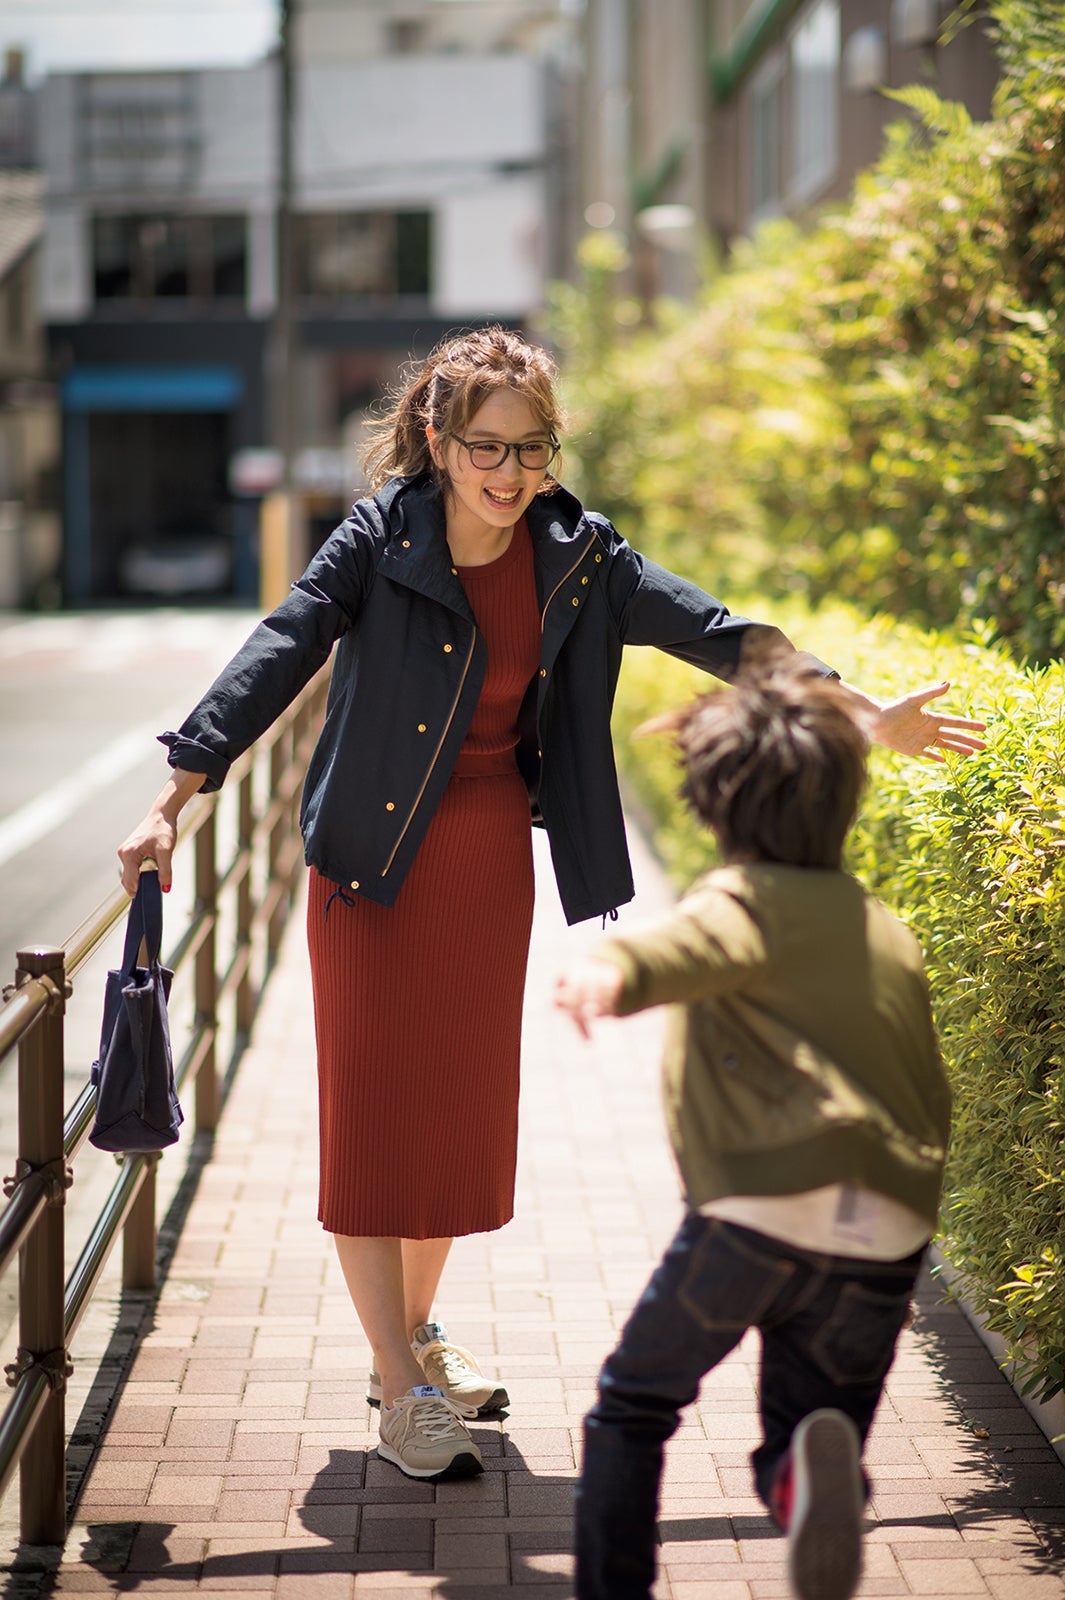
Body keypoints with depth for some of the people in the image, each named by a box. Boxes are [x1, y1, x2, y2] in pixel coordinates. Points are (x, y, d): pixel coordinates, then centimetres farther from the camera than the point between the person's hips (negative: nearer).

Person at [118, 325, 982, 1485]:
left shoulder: (575, 555, -2)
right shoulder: (381, 541, -13)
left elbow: (710, 630, 1)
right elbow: (278, 658, -20)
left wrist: (863, 712, 0)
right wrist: (174, 800, -29)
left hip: (492, 861, 4)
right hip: (374, 857, -4)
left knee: (462, 1100, 12)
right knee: (373, 1107, -4)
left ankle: (411, 1333, 31)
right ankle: (403, 1398, -2)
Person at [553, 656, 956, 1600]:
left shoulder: (749, 899, 1)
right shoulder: (890, 935, 21)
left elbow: (695, 945, -25)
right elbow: (934, 1100, 27)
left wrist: (615, 972, -45)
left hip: (762, 1210, -4)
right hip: (888, 1237, 5)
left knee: (633, 1405, 16)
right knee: (806, 1423, 15)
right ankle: (811, 1464, -20)